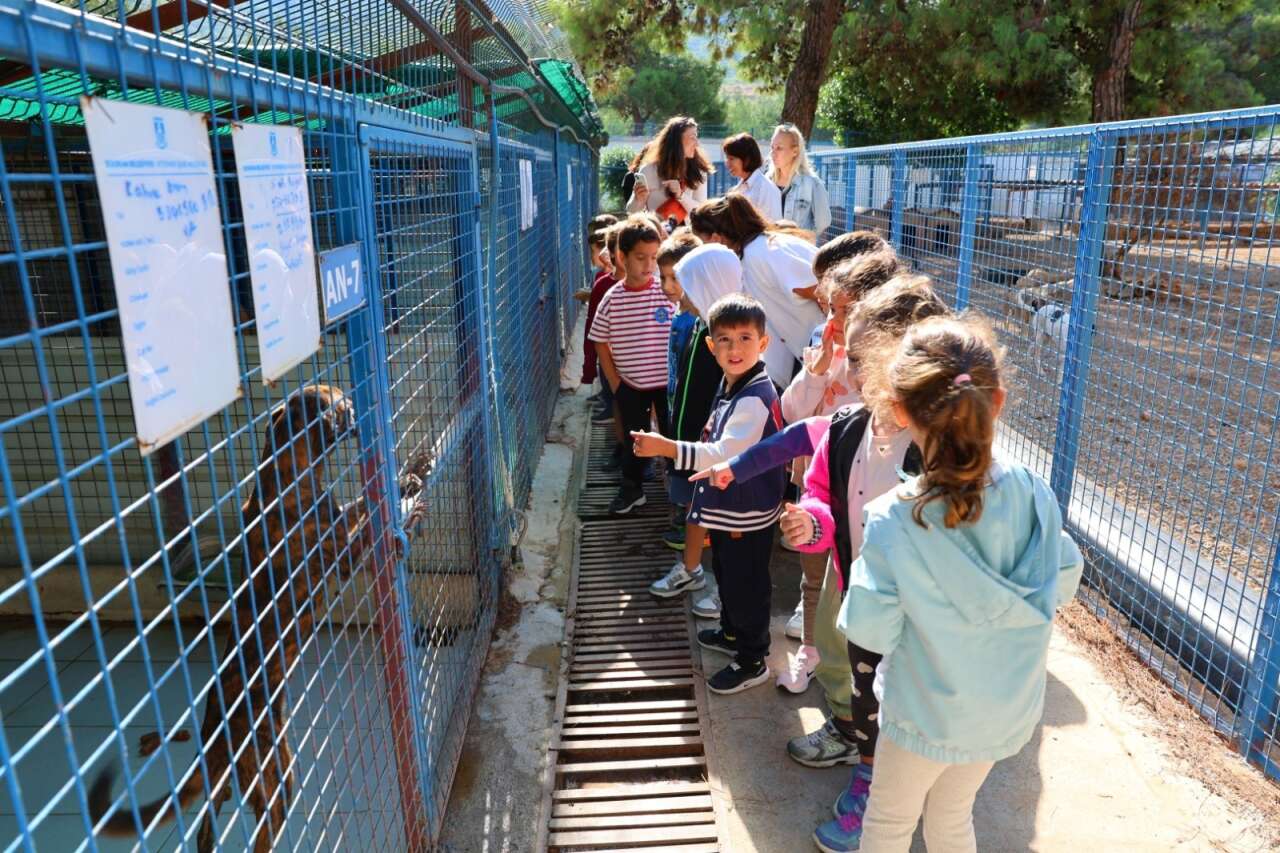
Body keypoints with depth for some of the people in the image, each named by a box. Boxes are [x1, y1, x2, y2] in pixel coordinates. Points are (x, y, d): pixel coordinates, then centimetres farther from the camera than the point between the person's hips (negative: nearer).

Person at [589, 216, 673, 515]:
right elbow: (601, 342, 3)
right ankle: (631, 489, 34)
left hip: (666, 381, -1)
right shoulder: (612, 298, -7)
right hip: (630, 385, 2)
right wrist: (614, 382, 2)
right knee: (633, 439, 16)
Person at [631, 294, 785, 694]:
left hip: (749, 512, -10)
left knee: (746, 584, 6)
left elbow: (726, 454, -38)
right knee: (726, 573, 26)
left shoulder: (754, 398, -28)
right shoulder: (731, 385, 3)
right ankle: (733, 633, 49)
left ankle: (752, 661, 25)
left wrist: (666, 447, -45)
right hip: (728, 506, 10)